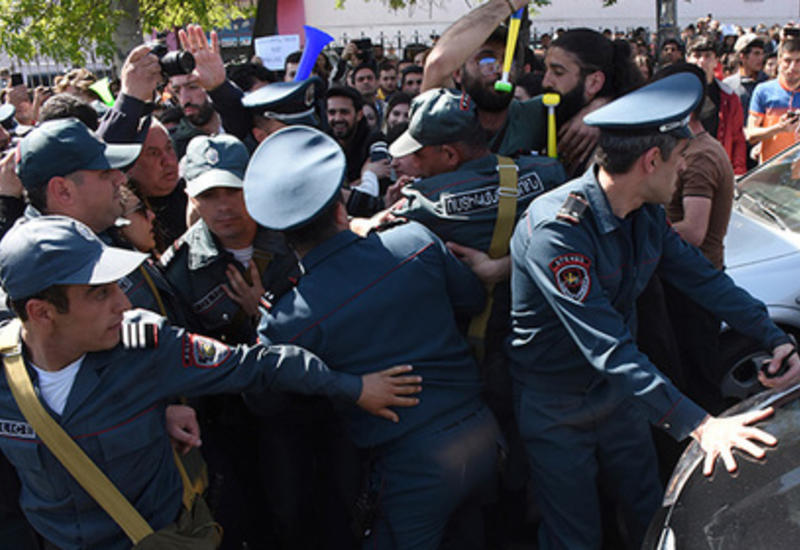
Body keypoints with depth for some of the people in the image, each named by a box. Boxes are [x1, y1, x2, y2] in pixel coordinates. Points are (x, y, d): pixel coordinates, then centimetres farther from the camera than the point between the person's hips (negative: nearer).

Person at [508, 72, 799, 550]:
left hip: (618, 393, 7)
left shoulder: (647, 214, -5)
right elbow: (608, 347, -38)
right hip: (557, 409, -7)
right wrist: (699, 424, -42)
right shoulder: (556, 228, -33)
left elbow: (703, 278, 5)